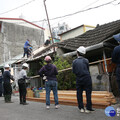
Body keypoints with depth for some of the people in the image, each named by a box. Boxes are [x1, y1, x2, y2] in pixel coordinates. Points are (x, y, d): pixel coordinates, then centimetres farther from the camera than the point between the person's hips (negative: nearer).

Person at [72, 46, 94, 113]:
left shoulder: (74, 61, -1)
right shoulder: (86, 60, -5)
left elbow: (74, 71, 3)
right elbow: (88, 70, 2)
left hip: (79, 80, 2)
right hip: (87, 79, -2)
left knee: (79, 94, 11)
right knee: (88, 93, 4)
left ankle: (81, 108, 14)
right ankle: (88, 108, 6)